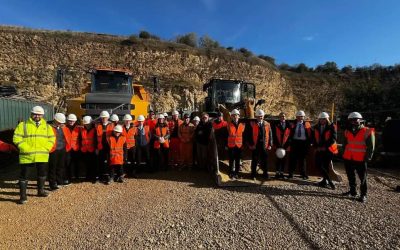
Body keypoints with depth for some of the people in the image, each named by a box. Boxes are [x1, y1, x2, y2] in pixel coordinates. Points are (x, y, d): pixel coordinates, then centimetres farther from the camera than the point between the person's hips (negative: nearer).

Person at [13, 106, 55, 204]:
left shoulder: (47, 126, 9)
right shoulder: (23, 125, 0)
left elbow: (51, 138, 9)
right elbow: (16, 138, -6)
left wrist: (46, 148, -5)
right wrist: (26, 149, -16)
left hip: (42, 156, 3)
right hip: (27, 155, -3)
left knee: (42, 174, 15)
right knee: (24, 175, 4)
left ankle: (41, 190, 33)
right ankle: (23, 196, 15)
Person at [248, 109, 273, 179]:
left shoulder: (267, 124, 6)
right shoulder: (252, 124, -3)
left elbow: (270, 135, 7)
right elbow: (249, 135, -5)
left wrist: (270, 145, 1)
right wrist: (251, 144, -11)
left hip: (264, 145, 2)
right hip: (255, 145, -2)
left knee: (264, 160, 12)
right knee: (254, 160, 8)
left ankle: (265, 173, 28)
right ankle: (253, 174, 21)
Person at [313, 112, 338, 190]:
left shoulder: (332, 127, -4)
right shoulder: (316, 127, 8)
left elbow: (333, 138, -10)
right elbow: (313, 138, 10)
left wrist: (325, 147, -14)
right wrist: (316, 147, -2)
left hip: (328, 149, -4)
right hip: (319, 149, 4)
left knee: (326, 165, 1)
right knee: (318, 164, -1)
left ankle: (325, 181, 16)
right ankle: (329, 181, 12)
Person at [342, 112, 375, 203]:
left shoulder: (367, 132, -8)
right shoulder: (348, 131, 8)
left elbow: (371, 147, -7)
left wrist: (367, 158, -11)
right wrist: (344, 154, 12)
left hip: (360, 160, -5)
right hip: (348, 159, 6)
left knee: (362, 178, 3)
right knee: (350, 176, 16)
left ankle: (363, 195, 14)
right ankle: (352, 191, 30)